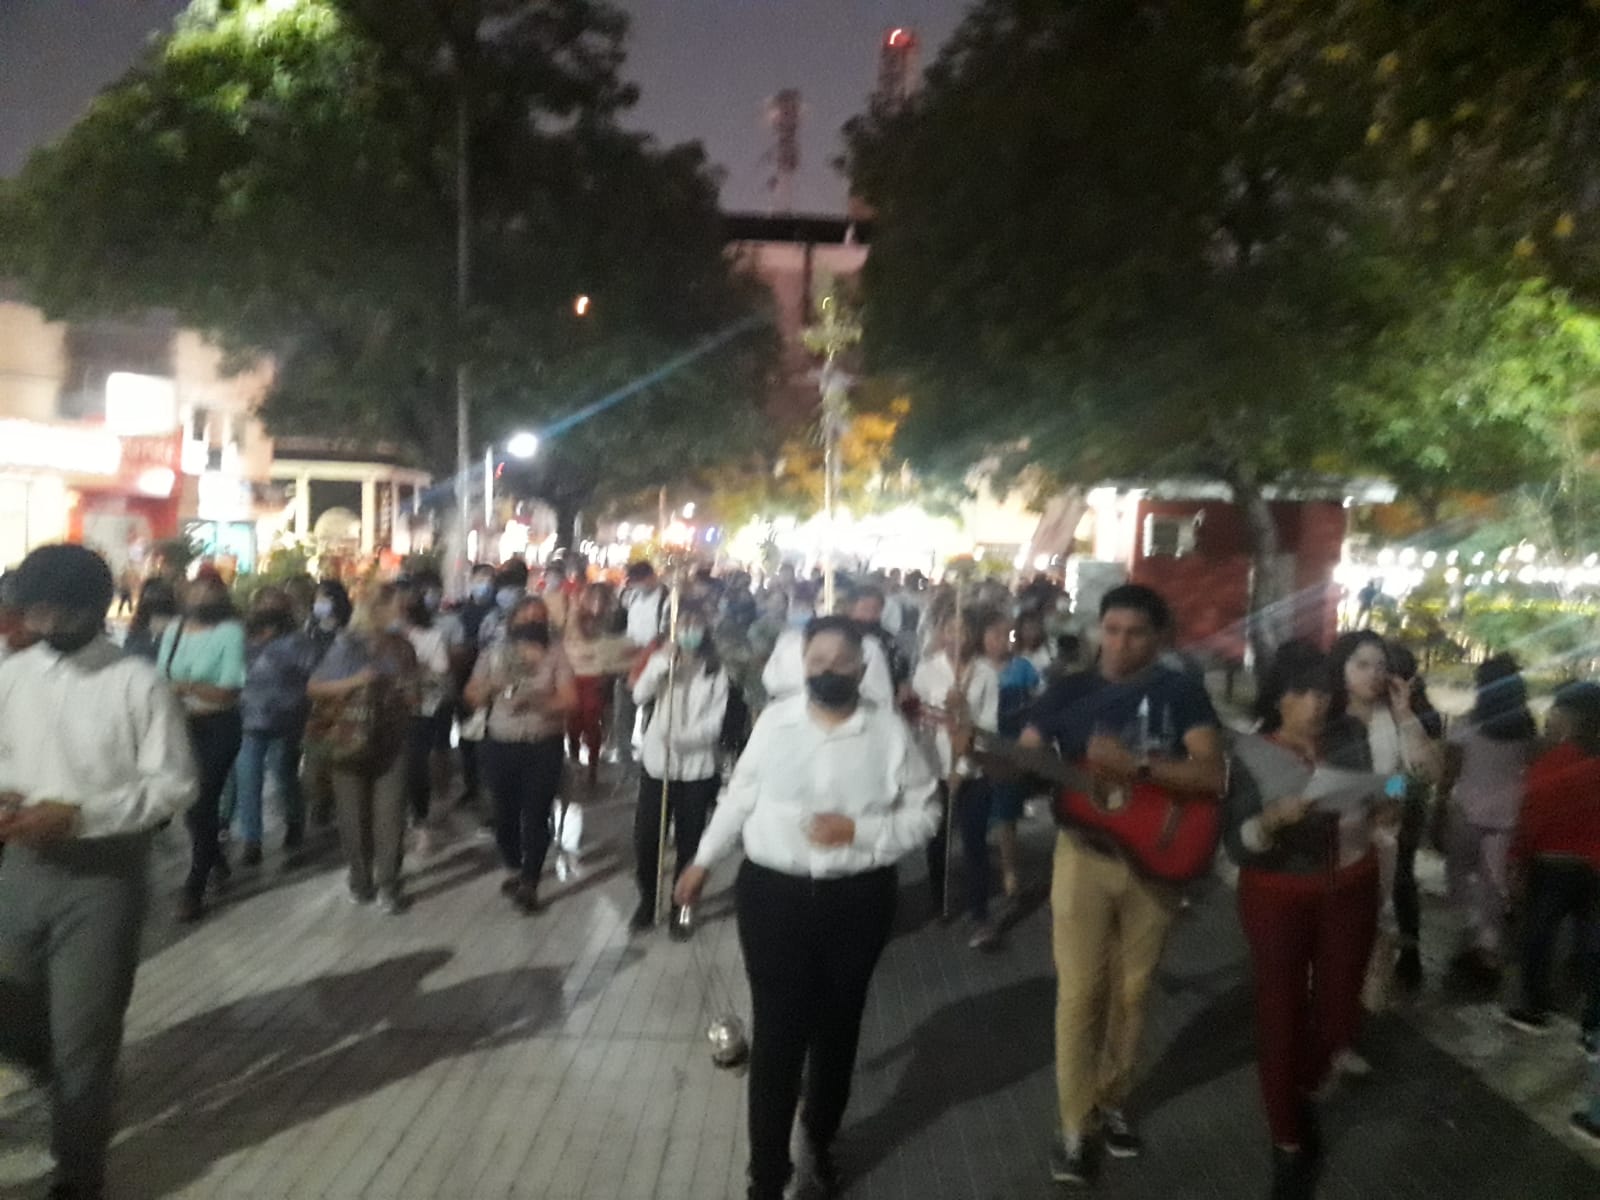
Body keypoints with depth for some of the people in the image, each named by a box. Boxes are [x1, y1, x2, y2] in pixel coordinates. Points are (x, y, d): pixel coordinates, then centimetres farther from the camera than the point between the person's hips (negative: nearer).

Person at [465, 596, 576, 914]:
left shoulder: (555, 656, -2)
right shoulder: (494, 655, 5)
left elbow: (570, 699, -11)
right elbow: (473, 698, 5)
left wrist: (534, 700, -24)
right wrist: (493, 683, -14)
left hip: (544, 747, -2)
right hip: (501, 745, 2)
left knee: (536, 816, -2)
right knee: (505, 813, 11)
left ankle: (529, 883, 7)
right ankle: (514, 869, 34)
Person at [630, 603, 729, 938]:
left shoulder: (716, 670, -1)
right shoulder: (660, 660, 4)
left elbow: (715, 720, -8)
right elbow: (639, 696, -11)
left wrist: (685, 737, -23)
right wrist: (661, 666, -22)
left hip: (697, 765, -1)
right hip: (657, 761, 1)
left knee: (689, 840, 5)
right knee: (645, 837, 3)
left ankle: (682, 906, 20)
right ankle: (647, 900, 22)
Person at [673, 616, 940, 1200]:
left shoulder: (890, 731, -6)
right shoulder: (774, 720, -2)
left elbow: (924, 813, -2)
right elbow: (740, 797, 10)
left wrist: (859, 831, -16)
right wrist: (703, 860, 15)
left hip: (857, 899, 0)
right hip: (772, 894, 0)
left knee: (837, 1027, 17)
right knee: (777, 1032, 1)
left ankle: (820, 1140, 43)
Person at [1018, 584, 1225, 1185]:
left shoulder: (1181, 693, -4)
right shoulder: (1069, 692, -2)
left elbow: (1212, 776, -13)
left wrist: (1137, 765, -27)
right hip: (1085, 854, 0)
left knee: (1131, 989, 13)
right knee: (1080, 991, 0)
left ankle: (1112, 1100, 32)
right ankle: (1075, 1124, 13)